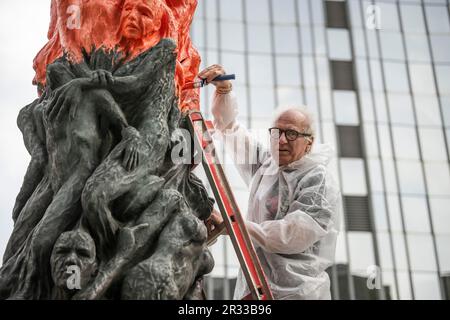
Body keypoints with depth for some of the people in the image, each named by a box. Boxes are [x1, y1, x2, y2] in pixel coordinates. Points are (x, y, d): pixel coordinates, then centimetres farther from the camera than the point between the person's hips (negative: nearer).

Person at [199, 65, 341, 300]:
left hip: (296, 293, -6)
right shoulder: (264, 165, 14)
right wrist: (224, 89, 1)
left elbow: (292, 235, -19)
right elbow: (229, 127, 19)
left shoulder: (320, 183, -7)